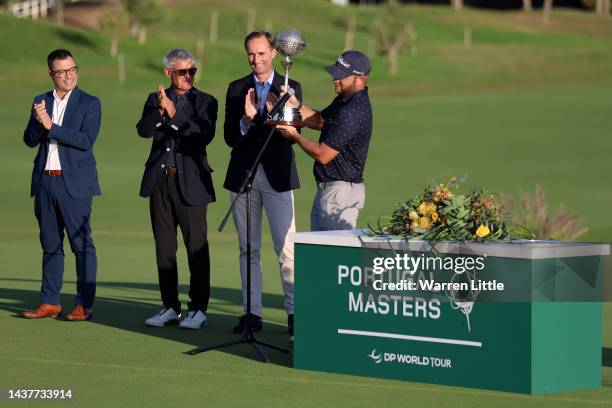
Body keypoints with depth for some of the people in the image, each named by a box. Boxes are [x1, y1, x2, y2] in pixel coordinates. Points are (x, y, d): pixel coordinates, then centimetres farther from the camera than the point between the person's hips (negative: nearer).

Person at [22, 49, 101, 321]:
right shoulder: (41, 102, 11)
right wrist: (37, 121, -15)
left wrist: (51, 125, -17)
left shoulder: (90, 104, -2)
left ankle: (84, 305, -1)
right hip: (45, 181, 5)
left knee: (82, 244, -4)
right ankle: (50, 302, 15)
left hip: (74, 183, -5)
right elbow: (30, 140, 5)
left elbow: (86, 140, -14)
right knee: (50, 245, 10)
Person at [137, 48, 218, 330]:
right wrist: (159, 111, -21)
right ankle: (170, 307, 15)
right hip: (160, 180, 4)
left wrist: (174, 114, -18)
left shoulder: (205, 102, 3)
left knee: (196, 247, -6)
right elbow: (143, 130, -4)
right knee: (164, 247, 8)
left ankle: (198, 309, -1)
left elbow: (205, 135, -13)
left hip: (189, 182, -4)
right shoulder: (155, 99, 12)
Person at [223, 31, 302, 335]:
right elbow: (229, 138, 4)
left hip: (277, 175, -3)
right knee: (248, 249, 7)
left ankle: (294, 311, -4)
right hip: (243, 174, 3)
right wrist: (246, 120, -16)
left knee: (286, 248, -9)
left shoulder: (290, 88, 4)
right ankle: (253, 313, 12)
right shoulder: (236, 90, 10)